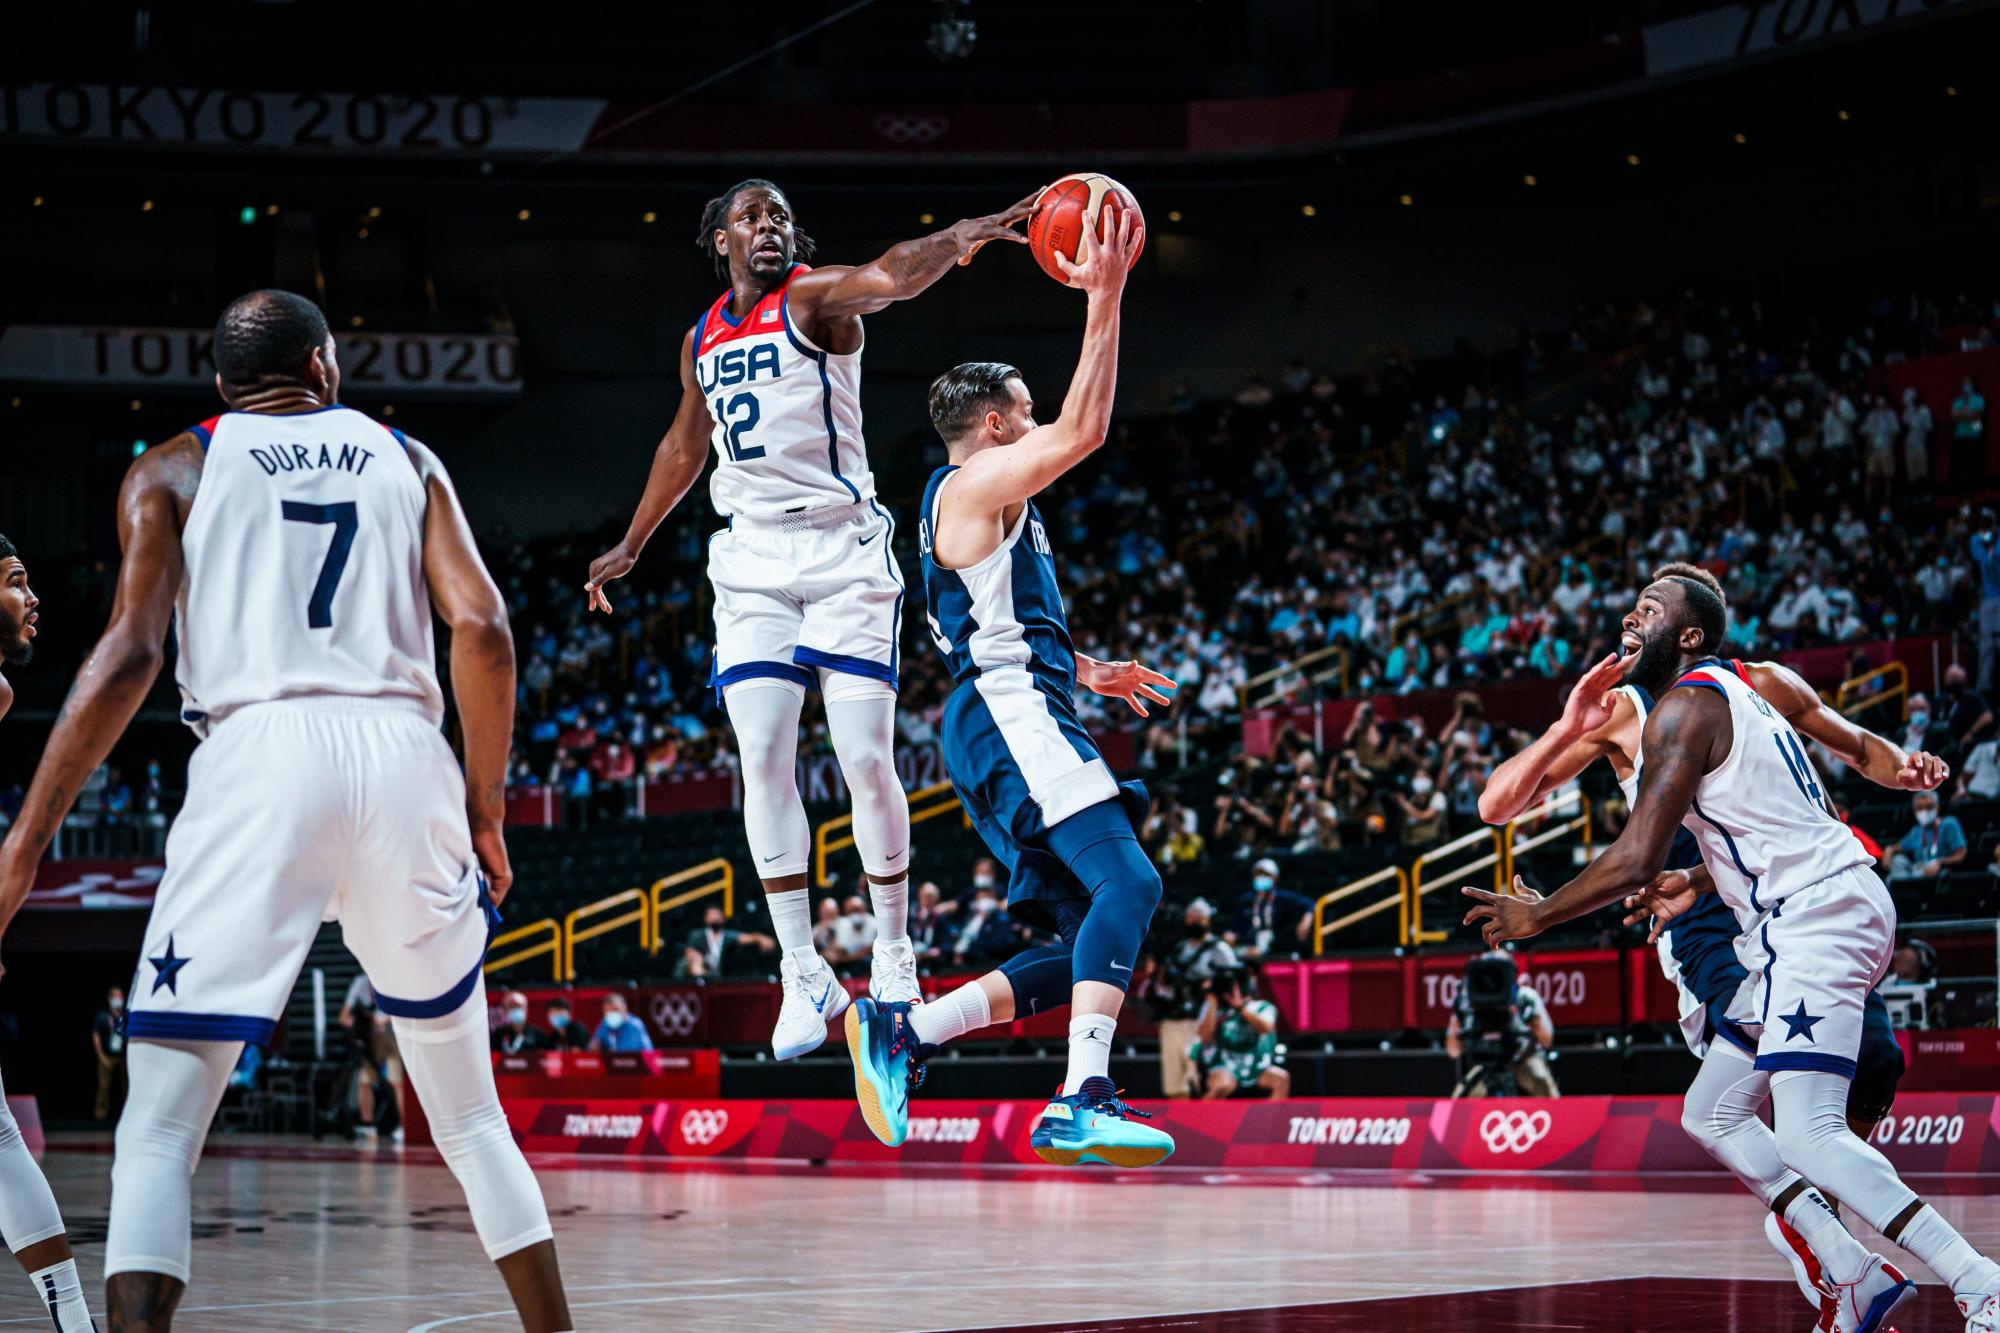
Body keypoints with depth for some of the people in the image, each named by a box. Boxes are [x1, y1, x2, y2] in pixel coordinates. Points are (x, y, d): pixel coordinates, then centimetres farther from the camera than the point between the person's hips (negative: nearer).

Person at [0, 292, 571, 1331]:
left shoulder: (175, 468, 13)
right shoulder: (403, 458, 20)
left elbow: (131, 651, -1)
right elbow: (482, 628, 5)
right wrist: (483, 808, 14)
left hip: (259, 750, -2)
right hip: (403, 752, 2)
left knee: (160, 1125, 1)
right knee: (470, 1116, 19)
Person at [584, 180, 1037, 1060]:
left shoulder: (814, 298, -4)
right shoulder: (704, 338, 14)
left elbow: (892, 277, -27)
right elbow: (684, 445, 31)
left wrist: (960, 240, -49)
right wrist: (630, 547, 38)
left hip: (842, 549, -5)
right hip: (752, 558, 5)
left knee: (865, 758, -7)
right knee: (763, 761, -6)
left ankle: (894, 959, 9)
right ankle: (804, 975, -2)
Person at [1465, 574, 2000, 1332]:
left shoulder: (1682, 709, -11)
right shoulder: (1732, 695, 21)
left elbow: (1635, 862, -16)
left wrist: (1535, 917, -4)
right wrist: (1698, 885, 30)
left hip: (1818, 915, -11)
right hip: (1810, 920, 11)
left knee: (1807, 1135, -21)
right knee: (1710, 1116, 15)